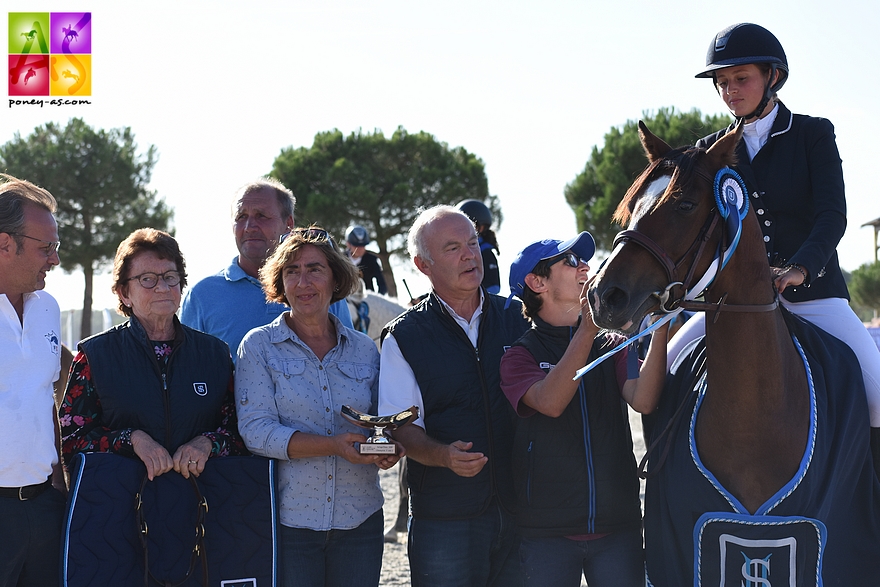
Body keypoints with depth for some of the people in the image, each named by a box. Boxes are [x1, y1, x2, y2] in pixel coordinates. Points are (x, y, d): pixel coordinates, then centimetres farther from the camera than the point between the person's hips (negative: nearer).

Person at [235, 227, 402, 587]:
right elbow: (256, 430, -11)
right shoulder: (259, 346, -1)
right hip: (288, 521, -3)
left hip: (359, 520, 3)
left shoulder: (364, 349, 9)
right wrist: (335, 446, -23)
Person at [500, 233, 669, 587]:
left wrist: (660, 325, -22)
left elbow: (643, 401, -11)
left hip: (618, 526, 3)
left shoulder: (612, 346, 8)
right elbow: (550, 402, -21)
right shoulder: (519, 355, -1)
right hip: (546, 530, -3)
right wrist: (588, 328, -29)